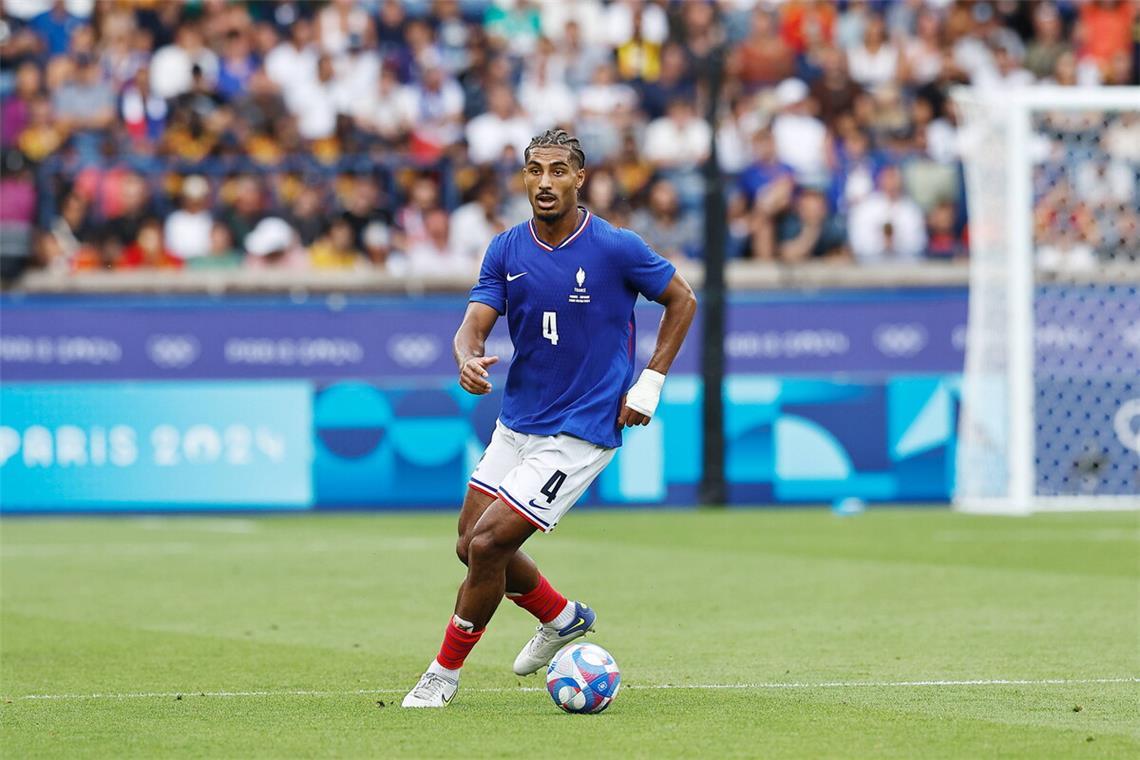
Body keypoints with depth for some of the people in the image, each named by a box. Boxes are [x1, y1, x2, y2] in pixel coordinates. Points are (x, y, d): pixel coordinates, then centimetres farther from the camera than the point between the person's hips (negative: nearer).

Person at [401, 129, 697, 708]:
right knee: (471, 545, 12)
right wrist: (468, 361, -31)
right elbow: (474, 325, -6)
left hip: (579, 432, -6)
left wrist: (650, 383, -6)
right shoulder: (506, 250, 0)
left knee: (487, 544, -13)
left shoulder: (616, 248, -13)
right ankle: (562, 618, 38)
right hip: (517, 422, 6)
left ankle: (444, 673, 4)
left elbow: (682, 301, 1)